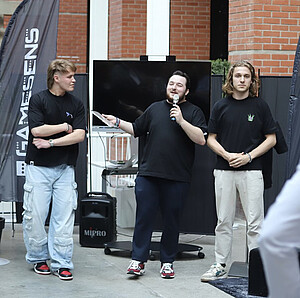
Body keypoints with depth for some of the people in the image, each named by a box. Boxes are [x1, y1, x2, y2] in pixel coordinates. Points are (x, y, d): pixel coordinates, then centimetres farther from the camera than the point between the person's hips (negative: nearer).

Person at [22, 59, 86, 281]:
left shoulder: (76, 104, 8)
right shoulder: (38, 100, -1)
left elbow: (80, 135, -4)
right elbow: (37, 130, -13)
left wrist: (51, 142, -10)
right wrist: (65, 126, -5)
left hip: (65, 168, 2)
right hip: (38, 167, -2)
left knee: (64, 216, -2)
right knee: (35, 214, -1)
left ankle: (61, 262, 4)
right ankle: (38, 258, 14)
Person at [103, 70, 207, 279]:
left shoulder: (193, 112, 4)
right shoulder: (155, 108, 16)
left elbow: (201, 139, -8)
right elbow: (136, 129, 25)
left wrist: (181, 121, -15)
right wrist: (117, 122, 11)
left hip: (177, 177, -2)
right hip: (148, 174, 2)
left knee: (171, 220, 5)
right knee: (144, 216, -1)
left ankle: (167, 262, 15)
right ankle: (139, 260, 4)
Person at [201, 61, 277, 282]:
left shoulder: (260, 106, 3)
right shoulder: (221, 106, 8)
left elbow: (271, 139, 4)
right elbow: (211, 138, 10)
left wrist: (248, 156, -9)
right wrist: (227, 155, -7)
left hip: (251, 171, -2)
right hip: (224, 171, 2)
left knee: (255, 223, -2)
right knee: (224, 222, 8)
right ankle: (220, 266, 15)